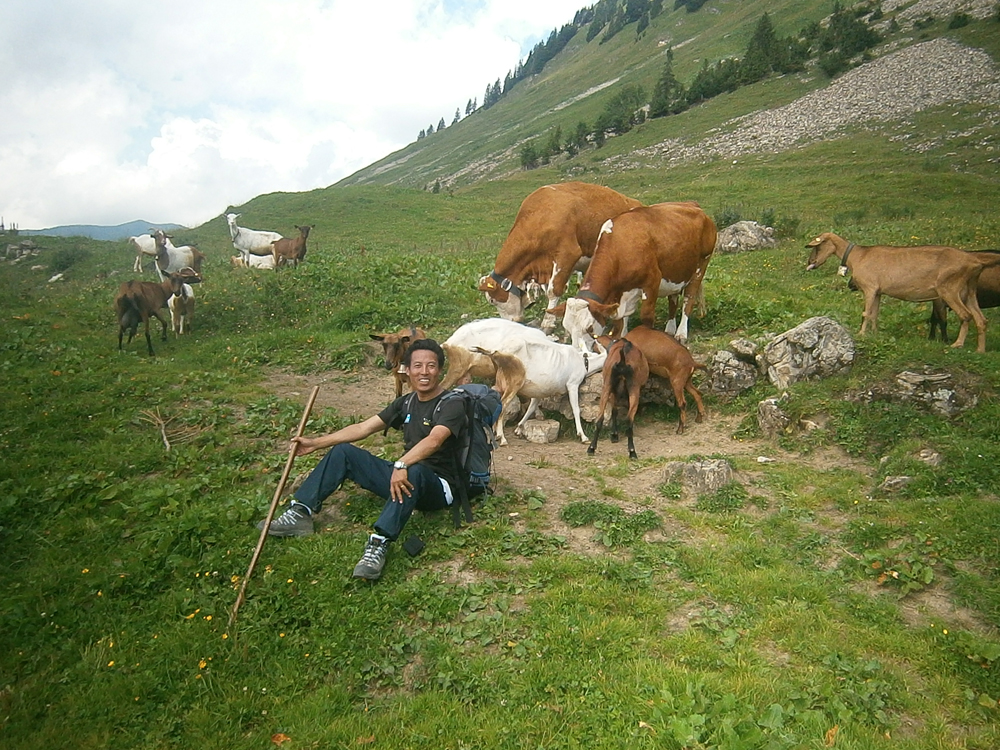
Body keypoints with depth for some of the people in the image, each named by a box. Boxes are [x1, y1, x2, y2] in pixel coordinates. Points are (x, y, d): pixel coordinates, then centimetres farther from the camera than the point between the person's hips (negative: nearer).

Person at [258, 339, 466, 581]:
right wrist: (316, 442, 8)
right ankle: (299, 514, -8)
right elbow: (363, 428, 11)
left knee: (414, 471, -42)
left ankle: (379, 544, -50)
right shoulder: (407, 402, 9)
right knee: (343, 452, -1)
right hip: (401, 478, 7)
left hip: (437, 486, -7)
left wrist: (402, 466, -50)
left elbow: (434, 440, -33)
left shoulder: (451, 404, -13)